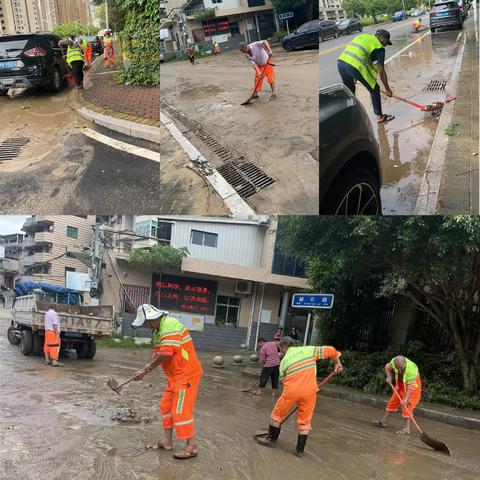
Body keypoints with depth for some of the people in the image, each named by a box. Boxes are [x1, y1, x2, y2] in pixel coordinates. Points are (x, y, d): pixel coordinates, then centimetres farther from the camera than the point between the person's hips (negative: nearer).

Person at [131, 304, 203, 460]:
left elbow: (165, 354, -28)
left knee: (180, 409, -5)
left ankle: (191, 446, 6)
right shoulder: (158, 331, 10)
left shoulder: (170, 326, -22)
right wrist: (144, 371, -4)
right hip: (175, 375, 10)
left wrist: (145, 370, -17)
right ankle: (167, 441, 26)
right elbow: (157, 354, 11)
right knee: (166, 405, 14)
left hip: (187, 374, -10)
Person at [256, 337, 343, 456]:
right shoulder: (309, 350, 9)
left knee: (277, 414, 20)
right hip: (309, 390, 1)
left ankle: (271, 439, 34)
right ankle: (300, 449, 20)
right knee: (305, 421, 16)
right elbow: (330, 350, 8)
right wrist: (337, 363, 23)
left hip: (292, 390, -1)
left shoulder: (284, 361, 11)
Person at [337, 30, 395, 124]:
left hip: (340, 62, 6)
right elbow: (381, 71, 7)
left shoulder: (363, 36, 29)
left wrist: (355, 76, 39)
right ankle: (379, 116, 21)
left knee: (349, 91, 27)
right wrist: (387, 89, 16)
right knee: (374, 89, 13)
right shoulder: (379, 48, 9)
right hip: (355, 66, -6)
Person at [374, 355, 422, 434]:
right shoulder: (394, 361, -23)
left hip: (412, 386, -6)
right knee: (392, 402, 11)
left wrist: (406, 399, -39)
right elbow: (387, 367, 1)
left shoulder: (412, 369, -38)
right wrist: (389, 377, -14)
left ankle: (406, 429, 2)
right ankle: (383, 422, 23)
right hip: (400, 385, 6)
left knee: (406, 406, -10)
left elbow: (410, 387, -34)